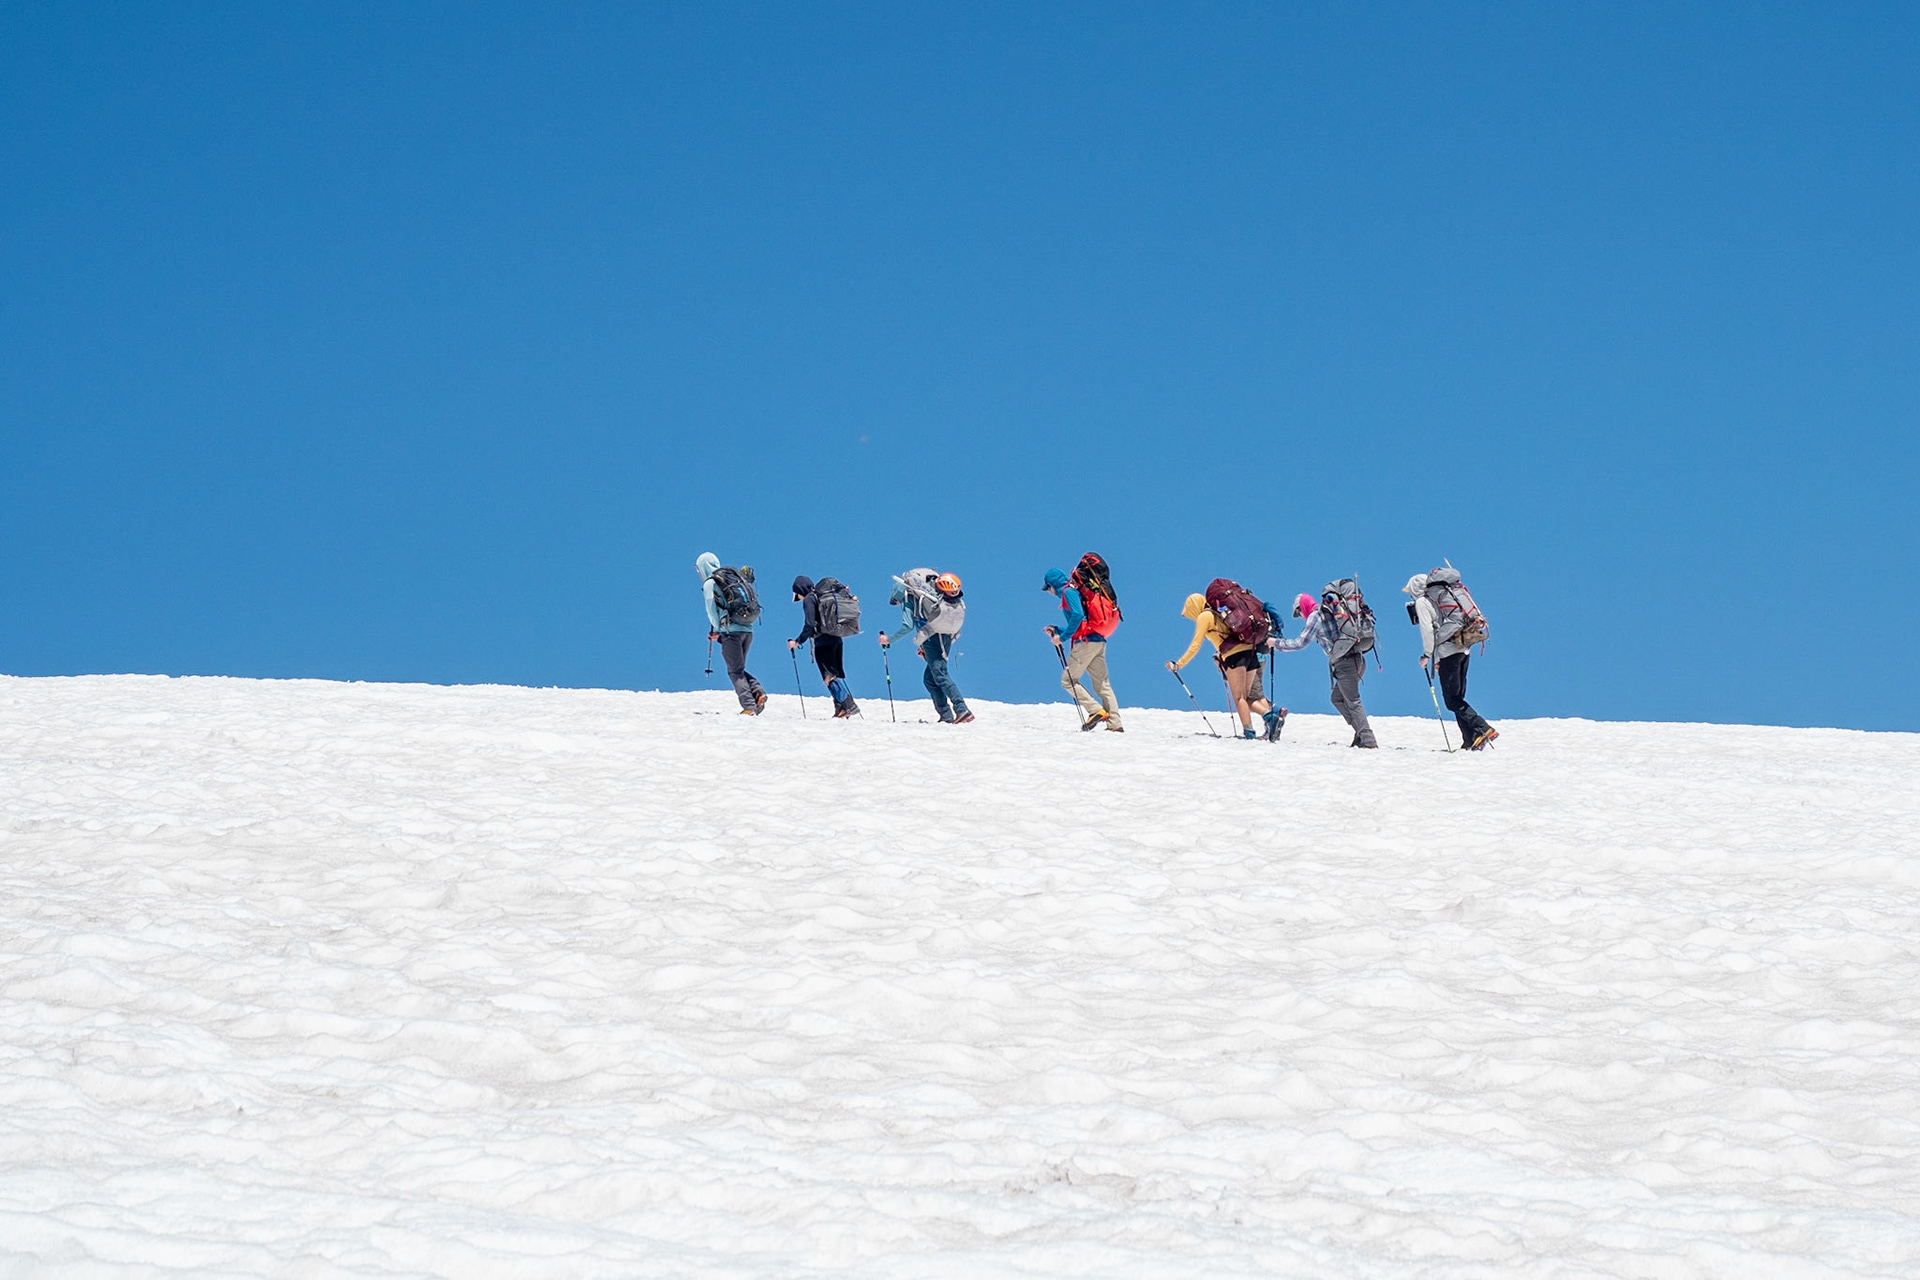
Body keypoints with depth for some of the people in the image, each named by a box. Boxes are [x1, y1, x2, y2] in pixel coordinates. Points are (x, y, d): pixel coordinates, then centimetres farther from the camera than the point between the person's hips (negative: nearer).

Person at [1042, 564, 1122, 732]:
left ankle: (1096, 711, -14)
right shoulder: (1078, 592, 25)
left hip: (1086, 642, -9)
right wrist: (1056, 630, 24)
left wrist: (1063, 636, -14)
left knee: (1068, 681, -1)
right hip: (1099, 642, 9)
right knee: (1102, 685, 7)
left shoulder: (1068, 591, -4)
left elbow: (1077, 616, -20)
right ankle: (1115, 724, -1)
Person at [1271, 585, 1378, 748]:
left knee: (1353, 702, -10)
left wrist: (1276, 643, 7)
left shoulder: (1315, 616, -4)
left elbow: (1301, 642, -4)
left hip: (1345, 661, -9)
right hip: (1357, 659, 9)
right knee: (1337, 698, 16)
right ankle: (1361, 734, 9)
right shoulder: (1328, 612, 21)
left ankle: (1368, 740, -17)